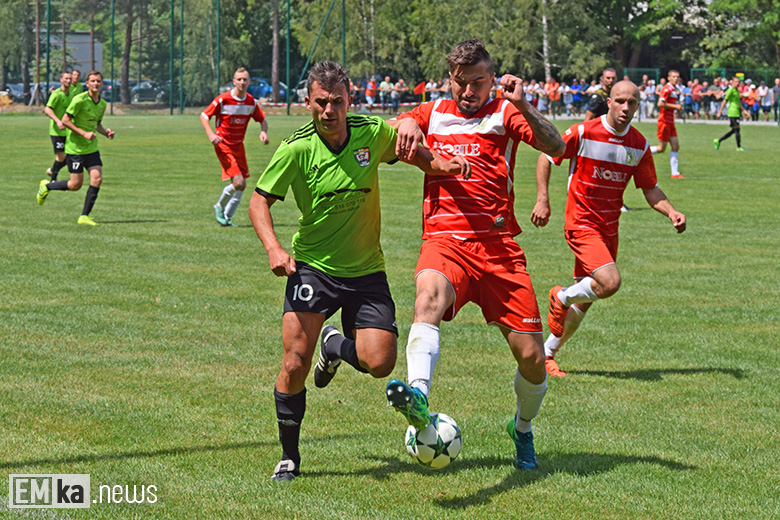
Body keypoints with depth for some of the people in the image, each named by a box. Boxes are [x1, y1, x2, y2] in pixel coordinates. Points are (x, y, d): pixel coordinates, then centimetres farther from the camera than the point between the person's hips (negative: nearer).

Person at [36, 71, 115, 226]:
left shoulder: (102, 104, 8)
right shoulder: (79, 100, -14)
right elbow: (65, 120, -14)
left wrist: (106, 132, 2)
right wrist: (84, 133, -21)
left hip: (92, 148, 6)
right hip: (75, 147, -6)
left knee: (97, 178, -9)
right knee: (76, 185, -4)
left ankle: (84, 216, -1)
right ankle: (46, 186, 24)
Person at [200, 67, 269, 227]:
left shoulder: (252, 102, 1)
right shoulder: (223, 99, -13)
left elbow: (262, 120, 14)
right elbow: (204, 116, -6)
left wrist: (264, 132, -8)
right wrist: (211, 134, -21)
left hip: (238, 145, 6)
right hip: (223, 145, -6)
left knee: (241, 185, 5)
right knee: (238, 182, -17)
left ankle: (227, 218, 22)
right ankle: (219, 207, 10)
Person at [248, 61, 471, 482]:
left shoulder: (373, 132, -7)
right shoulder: (296, 149, -13)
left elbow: (413, 154, 13)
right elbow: (260, 199, -4)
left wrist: (442, 164, -9)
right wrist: (273, 249, -19)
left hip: (366, 270, 2)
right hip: (312, 267, -2)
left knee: (380, 363, -10)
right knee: (296, 360, -14)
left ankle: (335, 346, 27)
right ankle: (288, 457, 6)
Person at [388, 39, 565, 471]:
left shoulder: (504, 114, 10)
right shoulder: (433, 114, 18)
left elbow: (555, 147, -5)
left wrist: (521, 106, -22)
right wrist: (406, 123, -9)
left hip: (498, 246, 0)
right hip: (444, 241, 0)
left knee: (531, 358, -2)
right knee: (428, 293, -36)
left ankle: (522, 428, 30)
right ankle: (417, 397, -59)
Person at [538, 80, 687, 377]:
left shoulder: (639, 145, 1)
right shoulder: (583, 133, -12)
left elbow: (650, 189, 7)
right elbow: (546, 159, -2)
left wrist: (671, 212, -11)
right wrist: (543, 201, -10)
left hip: (609, 227, 5)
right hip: (581, 222, -5)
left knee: (585, 301, 9)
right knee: (610, 282, -23)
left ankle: (547, 353, 26)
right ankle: (561, 298, 6)